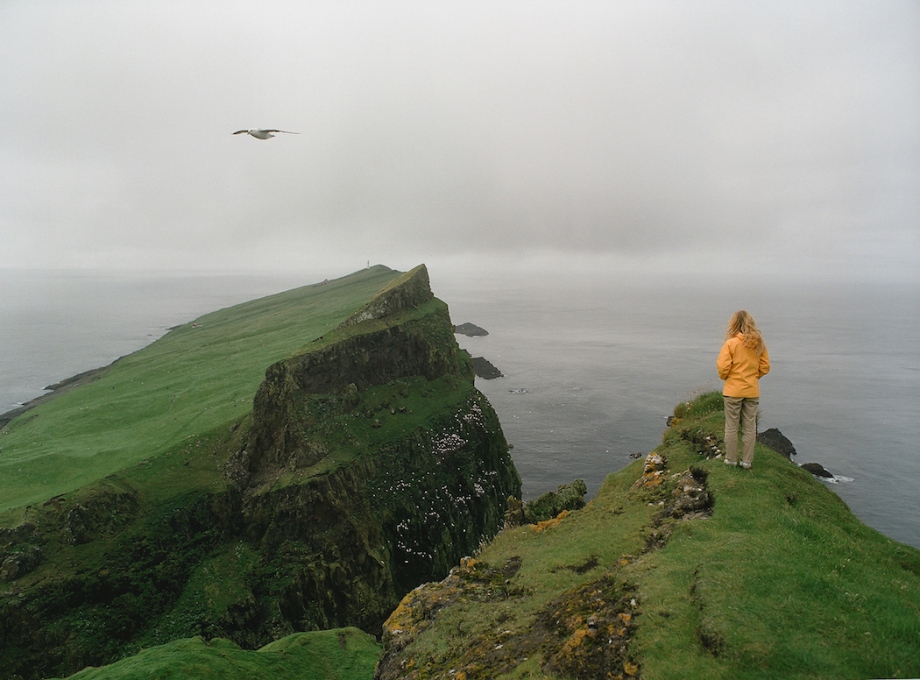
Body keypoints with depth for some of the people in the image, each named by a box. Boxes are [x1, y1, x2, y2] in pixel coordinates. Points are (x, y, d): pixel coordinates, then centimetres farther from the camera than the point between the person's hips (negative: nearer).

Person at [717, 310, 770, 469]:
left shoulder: (731, 343, -14)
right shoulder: (759, 344, -1)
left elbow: (723, 366, -16)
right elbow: (765, 367, 3)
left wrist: (724, 377, 3)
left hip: (733, 390, -4)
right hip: (752, 391, 4)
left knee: (731, 426, 7)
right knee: (750, 427, 11)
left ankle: (731, 459, 14)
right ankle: (747, 460, 16)